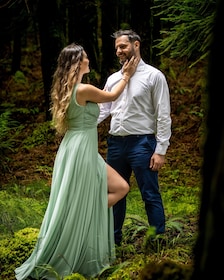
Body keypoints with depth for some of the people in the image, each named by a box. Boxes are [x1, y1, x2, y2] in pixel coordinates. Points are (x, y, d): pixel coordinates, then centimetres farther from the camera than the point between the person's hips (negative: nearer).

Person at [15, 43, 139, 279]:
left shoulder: (67, 89, 10)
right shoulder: (84, 89, -18)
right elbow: (112, 96, -1)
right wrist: (126, 76, 17)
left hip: (81, 151, 10)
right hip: (80, 152, -10)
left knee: (121, 188, 13)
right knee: (74, 209, -1)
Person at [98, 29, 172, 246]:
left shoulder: (153, 76, -4)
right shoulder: (113, 79, 12)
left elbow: (163, 116, -7)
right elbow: (102, 110, 12)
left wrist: (160, 150, -12)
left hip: (141, 143, -6)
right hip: (115, 143, 6)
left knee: (150, 195, -3)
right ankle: (113, 239, 28)